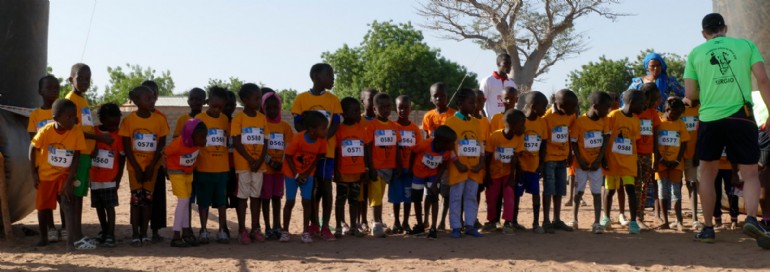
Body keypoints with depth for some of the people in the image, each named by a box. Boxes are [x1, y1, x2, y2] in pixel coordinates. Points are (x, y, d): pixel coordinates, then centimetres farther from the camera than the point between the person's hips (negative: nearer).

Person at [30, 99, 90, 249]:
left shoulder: (77, 131, -18)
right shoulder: (46, 131, -18)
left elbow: (76, 158, -15)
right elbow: (33, 148, -2)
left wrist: (69, 181, -19)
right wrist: (34, 172, -2)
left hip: (65, 174, -1)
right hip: (45, 174, 1)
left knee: (68, 200, -21)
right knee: (43, 207, 9)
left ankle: (72, 240, -24)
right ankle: (44, 237, 30)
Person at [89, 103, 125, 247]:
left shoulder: (118, 135, -7)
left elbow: (122, 157, -2)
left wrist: (118, 178, -5)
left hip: (110, 179, -3)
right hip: (95, 177, 3)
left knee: (109, 206, -5)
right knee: (99, 206, 14)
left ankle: (110, 235, -4)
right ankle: (104, 231, 30)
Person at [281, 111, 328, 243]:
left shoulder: (321, 141, -15)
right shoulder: (298, 138, -27)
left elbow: (318, 157, -2)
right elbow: (288, 156, -17)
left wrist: (307, 173, -9)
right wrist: (296, 175, -15)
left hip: (307, 174, 3)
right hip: (292, 173, -3)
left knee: (307, 201, -4)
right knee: (290, 202, 1)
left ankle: (306, 232, 4)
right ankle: (285, 231, 13)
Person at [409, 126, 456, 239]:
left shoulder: (448, 150, -26)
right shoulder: (424, 145, -35)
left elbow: (443, 166, -10)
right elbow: (413, 153, -15)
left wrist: (435, 182, -16)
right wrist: (410, 169, -1)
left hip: (433, 174, 1)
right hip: (418, 172, -1)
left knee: (434, 199, -10)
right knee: (416, 199, 8)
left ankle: (433, 228, -5)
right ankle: (420, 226, 25)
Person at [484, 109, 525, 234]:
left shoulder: (519, 137, -16)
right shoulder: (495, 136, -24)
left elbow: (515, 158, -13)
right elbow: (488, 157, -14)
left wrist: (512, 177, -12)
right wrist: (487, 176, -10)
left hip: (508, 173, 1)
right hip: (494, 172, -1)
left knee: (509, 195, -13)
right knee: (491, 197, 6)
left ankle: (508, 223, -10)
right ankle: (491, 221, 25)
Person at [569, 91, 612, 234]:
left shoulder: (604, 121, 0)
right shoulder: (579, 122, -11)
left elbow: (606, 140, 1)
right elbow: (574, 143, -7)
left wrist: (598, 160, -8)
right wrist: (581, 161, -12)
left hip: (597, 164, 3)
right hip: (581, 164, -3)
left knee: (597, 192, 1)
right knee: (579, 192, 5)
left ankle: (596, 223, 3)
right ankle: (574, 220, 21)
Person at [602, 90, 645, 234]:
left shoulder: (636, 120, 7)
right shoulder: (613, 116, -9)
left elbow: (635, 142, 13)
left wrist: (636, 162, 11)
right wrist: (603, 159, -10)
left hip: (629, 162, 3)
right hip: (612, 160, -3)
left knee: (631, 189, -10)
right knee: (610, 190, 9)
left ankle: (633, 221, -8)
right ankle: (606, 218, 27)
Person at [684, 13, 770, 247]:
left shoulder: (696, 53, 9)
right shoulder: (746, 45, 8)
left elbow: (690, 94, 6)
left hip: (710, 118, 1)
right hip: (741, 116, 0)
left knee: (707, 172, 16)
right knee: (750, 173, 8)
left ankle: (708, 228, 16)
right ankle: (751, 218, -17)